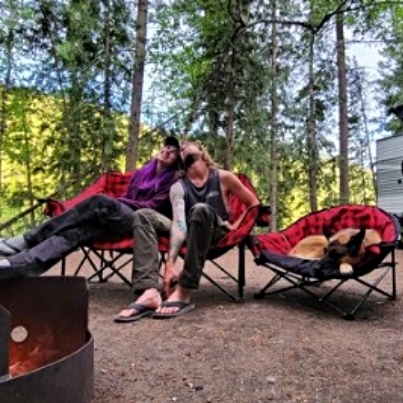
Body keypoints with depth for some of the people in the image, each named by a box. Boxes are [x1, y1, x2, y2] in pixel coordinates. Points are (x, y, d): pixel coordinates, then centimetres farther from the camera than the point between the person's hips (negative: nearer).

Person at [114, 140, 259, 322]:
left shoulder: (223, 177, -1)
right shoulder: (178, 187, 0)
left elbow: (254, 204, 8)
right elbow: (178, 222, -17)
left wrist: (235, 226, -5)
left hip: (216, 232, -3)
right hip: (190, 232, 3)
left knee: (201, 209, -36)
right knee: (143, 215, -17)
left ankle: (183, 293, -39)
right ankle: (150, 291, -37)